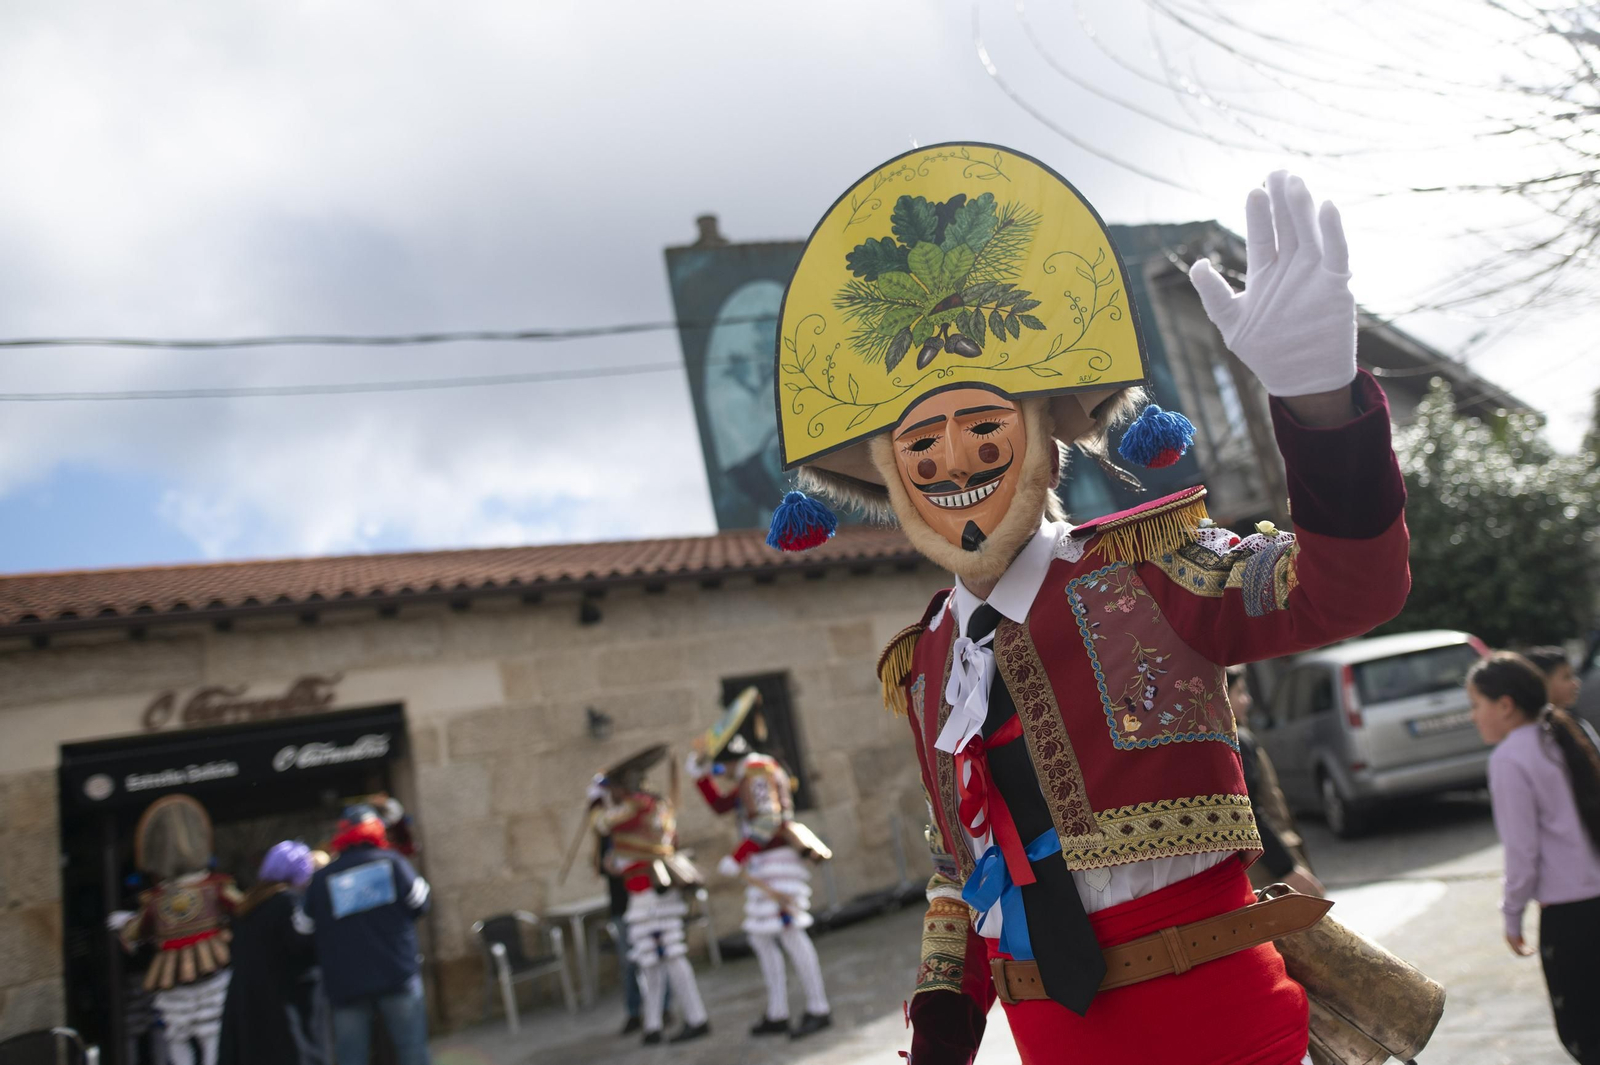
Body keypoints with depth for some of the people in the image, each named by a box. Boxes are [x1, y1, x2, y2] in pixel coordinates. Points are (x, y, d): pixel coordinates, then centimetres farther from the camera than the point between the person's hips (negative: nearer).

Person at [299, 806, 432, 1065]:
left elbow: (305, 929, 9)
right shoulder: (392, 862, 1)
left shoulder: (321, 878, 5)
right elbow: (420, 904, 4)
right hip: (397, 973, -1)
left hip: (345, 983, 2)